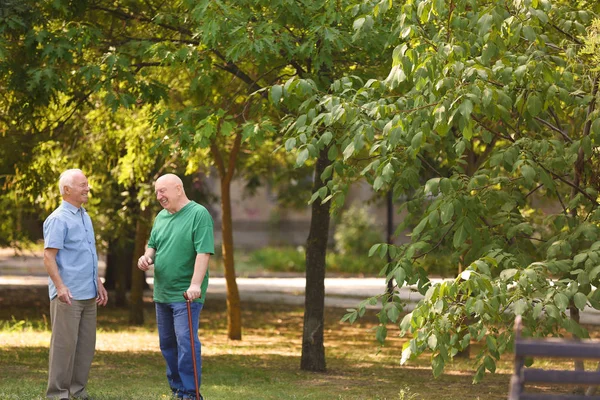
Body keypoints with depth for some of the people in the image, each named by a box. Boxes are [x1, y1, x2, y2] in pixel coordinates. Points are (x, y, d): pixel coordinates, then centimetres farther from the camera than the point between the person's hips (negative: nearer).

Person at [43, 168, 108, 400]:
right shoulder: (58, 219, -10)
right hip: (68, 295, -8)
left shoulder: (85, 217, 16)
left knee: (86, 345, 9)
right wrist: (60, 287, -24)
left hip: (88, 294, 8)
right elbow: (48, 256, -16)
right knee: (64, 344, -6)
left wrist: (98, 284, 21)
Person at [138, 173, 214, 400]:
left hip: (186, 294, -8)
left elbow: (204, 252, -18)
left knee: (186, 343, -11)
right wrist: (147, 256, -1)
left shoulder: (198, 214, -10)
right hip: (162, 293, 8)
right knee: (167, 344, 12)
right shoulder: (161, 216, 13)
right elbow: (153, 245, 23)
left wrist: (195, 284, -27)